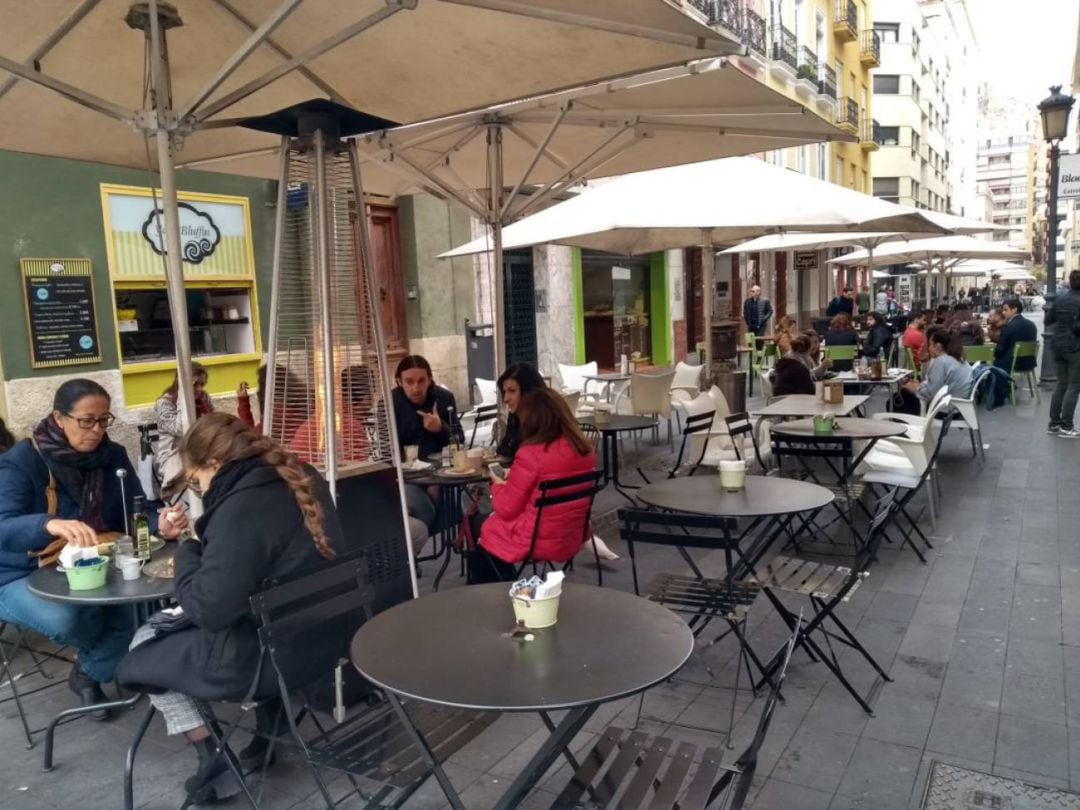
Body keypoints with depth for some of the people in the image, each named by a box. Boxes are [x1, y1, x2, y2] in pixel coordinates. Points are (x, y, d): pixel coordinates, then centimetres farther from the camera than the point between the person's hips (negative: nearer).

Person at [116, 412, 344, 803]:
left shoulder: (240, 508, -25)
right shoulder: (303, 480, 3)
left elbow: (206, 610, -22)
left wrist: (186, 553, -7)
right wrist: (203, 552, 12)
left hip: (274, 657, -9)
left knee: (143, 646, 14)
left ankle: (215, 761, 14)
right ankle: (272, 726, 28)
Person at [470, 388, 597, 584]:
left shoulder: (530, 454, -22)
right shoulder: (585, 449, -3)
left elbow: (506, 509, -12)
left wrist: (497, 485, 7)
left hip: (537, 542, -6)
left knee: (488, 530, 21)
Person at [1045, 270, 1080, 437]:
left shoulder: (1059, 299, 4)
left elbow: (1048, 321, 12)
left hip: (1058, 346, 6)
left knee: (1061, 384, 13)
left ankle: (1054, 423, 14)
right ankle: (1066, 426, -1)